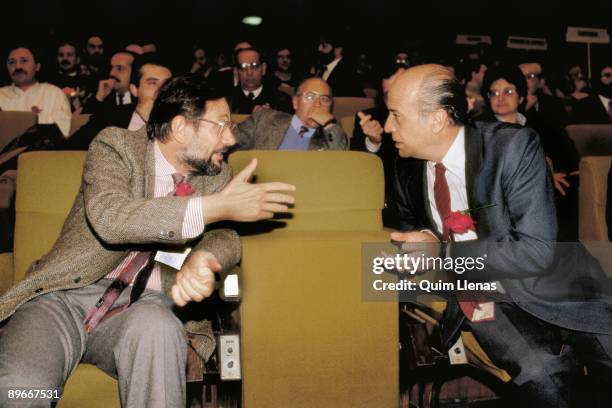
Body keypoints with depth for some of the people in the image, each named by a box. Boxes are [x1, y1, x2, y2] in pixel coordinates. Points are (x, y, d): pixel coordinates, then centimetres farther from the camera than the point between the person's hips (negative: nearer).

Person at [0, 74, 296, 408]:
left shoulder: (217, 174, 10)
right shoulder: (116, 144, -2)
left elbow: (226, 237, -2)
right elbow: (106, 216, -20)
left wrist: (202, 258, -28)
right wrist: (216, 206, -26)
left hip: (145, 305, 3)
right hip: (68, 294, -3)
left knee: (156, 328, -33)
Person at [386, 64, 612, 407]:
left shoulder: (513, 147, -16)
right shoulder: (408, 169, -2)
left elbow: (536, 250, -21)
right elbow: (414, 227, 18)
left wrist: (442, 253, -21)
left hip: (547, 287, -1)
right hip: (477, 295, 2)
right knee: (539, 371, -25)